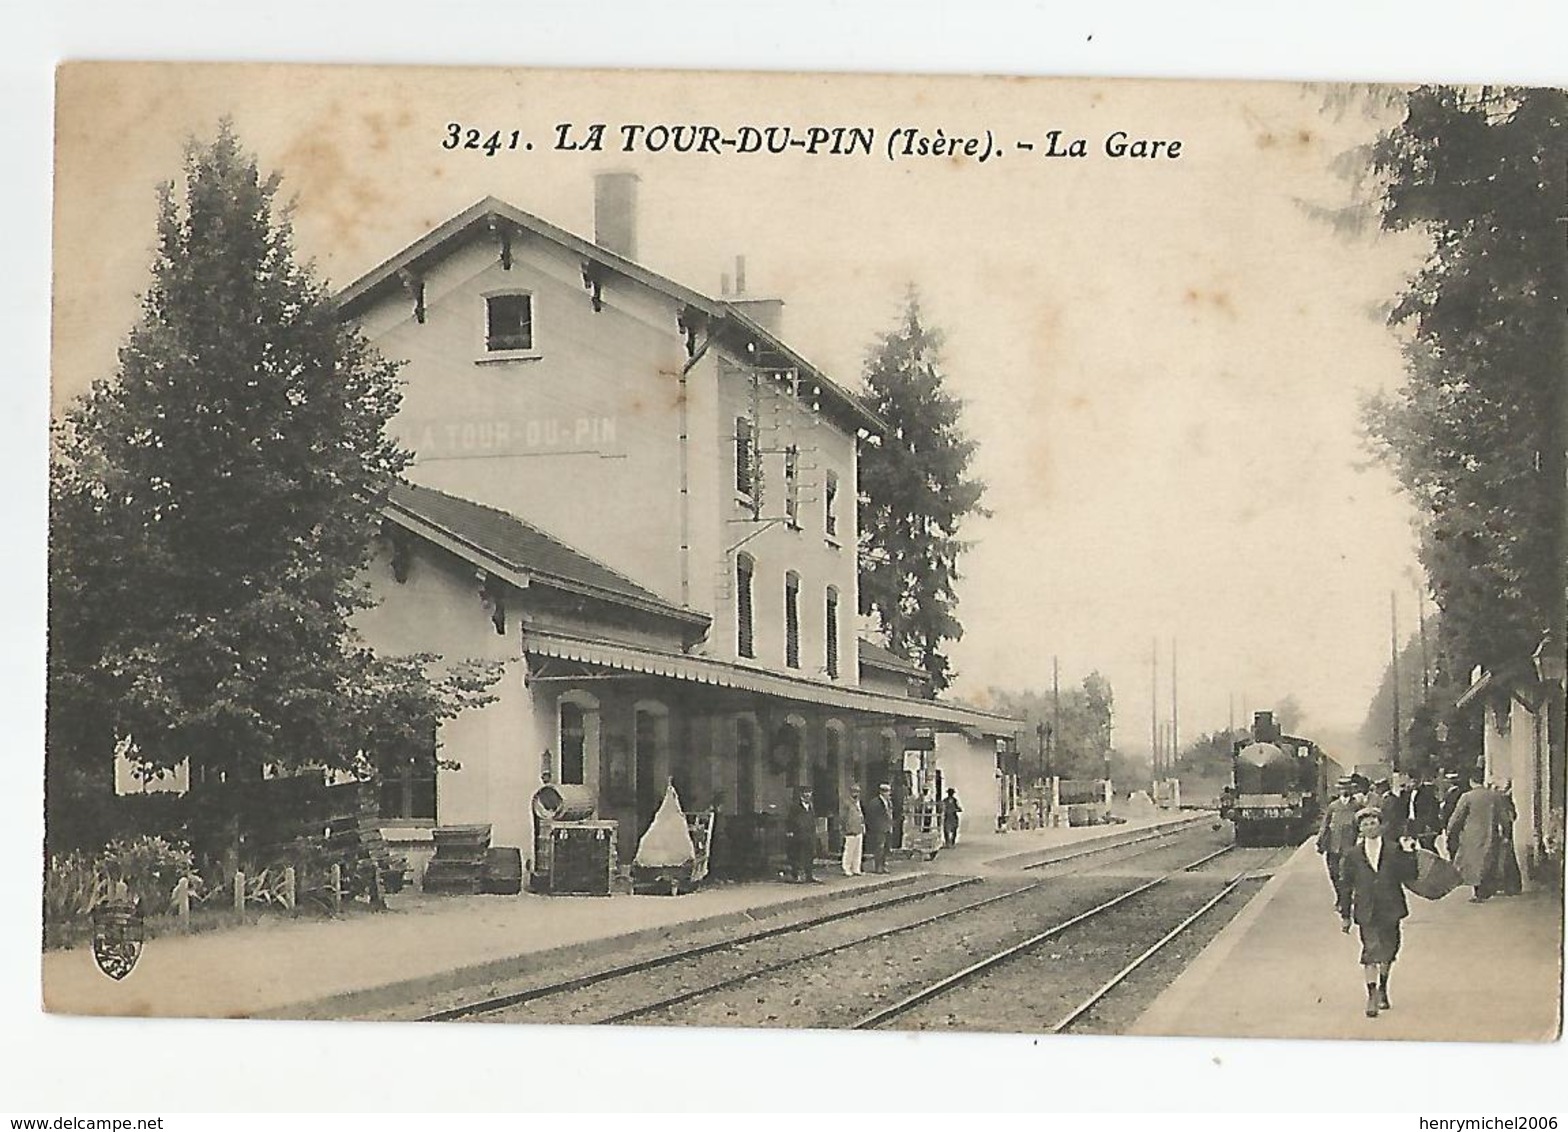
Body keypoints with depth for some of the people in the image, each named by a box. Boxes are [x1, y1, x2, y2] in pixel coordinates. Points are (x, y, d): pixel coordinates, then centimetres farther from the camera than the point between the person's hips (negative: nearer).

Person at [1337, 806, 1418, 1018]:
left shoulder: (1394, 850, 2)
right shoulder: (1352, 855, 2)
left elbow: (1409, 876, -3)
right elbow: (1345, 886, 6)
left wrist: (1409, 853, -15)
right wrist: (1345, 915, 5)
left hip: (1390, 909, 2)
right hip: (1366, 912, -2)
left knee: (1388, 951, 12)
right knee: (1371, 951, -10)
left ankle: (1382, 989, 34)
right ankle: (1372, 995, -6)